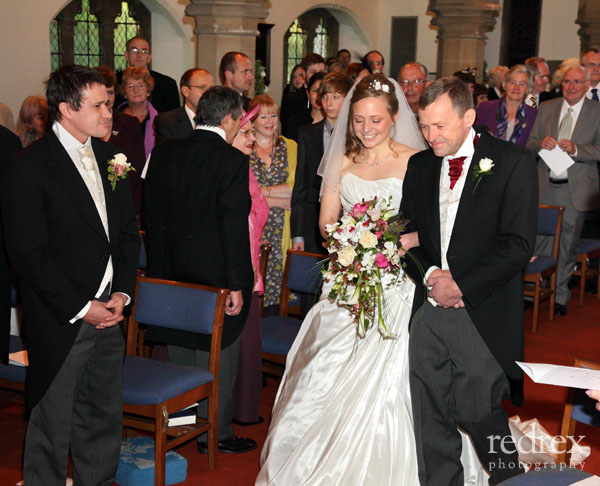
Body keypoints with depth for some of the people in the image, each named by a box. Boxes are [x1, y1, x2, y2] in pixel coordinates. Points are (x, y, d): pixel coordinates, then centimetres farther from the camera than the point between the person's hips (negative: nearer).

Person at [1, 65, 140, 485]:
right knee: (53, 426, 5)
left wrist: (122, 293, 1)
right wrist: (81, 307, -14)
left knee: (104, 419, 15)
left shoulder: (110, 157, 9)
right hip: (61, 321, -6)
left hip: (109, 313, 6)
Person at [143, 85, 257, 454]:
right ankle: (216, 433, 18)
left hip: (171, 272, 6)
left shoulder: (164, 153, 3)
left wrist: (161, 265, 17)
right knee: (218, 357, 7)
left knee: (179, 354, 17)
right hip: (215, 276, -6)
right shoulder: (233, 161, -15)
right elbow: (233, 225, -18)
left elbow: (150, 213, 8)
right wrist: (236, 284, -13)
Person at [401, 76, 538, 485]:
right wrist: (430, 274, -6)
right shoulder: (420, 166, 10)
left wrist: (460, 284, -14)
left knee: (479, 412, 0)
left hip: (482, 313, -5)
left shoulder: (513, 163, -6)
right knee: (431, 419, 8)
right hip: (428, 310, 5)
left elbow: (518, 245, -12)